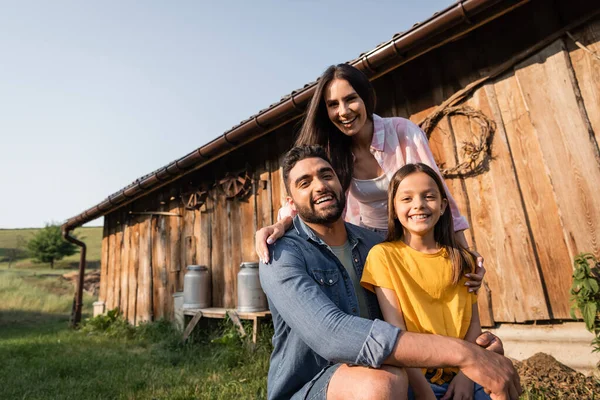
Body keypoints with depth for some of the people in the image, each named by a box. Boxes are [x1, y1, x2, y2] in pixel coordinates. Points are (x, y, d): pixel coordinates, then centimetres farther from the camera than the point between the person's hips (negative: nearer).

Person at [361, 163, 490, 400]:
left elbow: (473, 322, 5)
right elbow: (396, 331, -12)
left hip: (461, 377, 4)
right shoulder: (383, 255, -9)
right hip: (415, 379, -3)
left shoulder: (462, 259, 5)